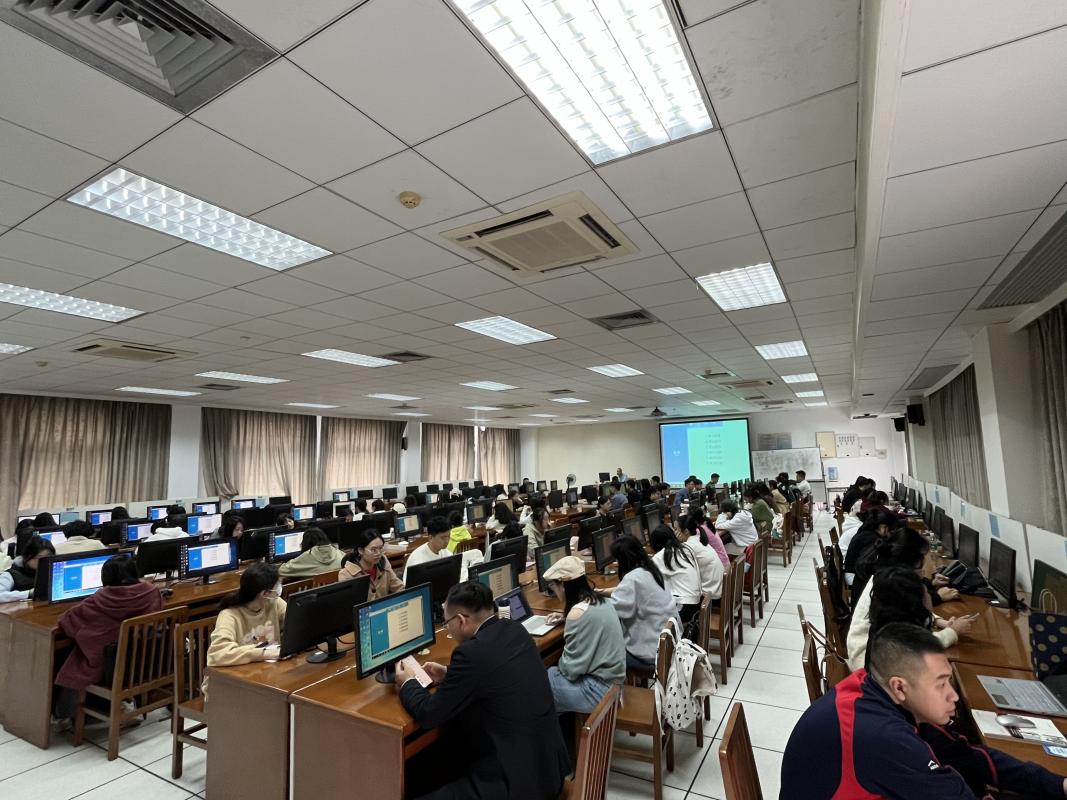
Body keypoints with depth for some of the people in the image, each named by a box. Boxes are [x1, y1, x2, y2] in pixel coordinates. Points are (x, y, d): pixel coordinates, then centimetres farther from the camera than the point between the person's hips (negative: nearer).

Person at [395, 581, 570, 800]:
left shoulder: (472, 652, -23)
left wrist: (407, 683, 5)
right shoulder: (515, 631, -1)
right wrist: (450, 674, 14)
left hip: (517, 780, -8)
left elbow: (428, 715, -12)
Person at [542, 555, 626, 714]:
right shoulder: (601, 601, 1)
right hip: (611, 679, 8)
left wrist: (559, 666, 1)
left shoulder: (578, 612, -23)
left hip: (599, 689, -8)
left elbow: (571, 669, -18)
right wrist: (565, 618, 18)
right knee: (551, 673, 15)